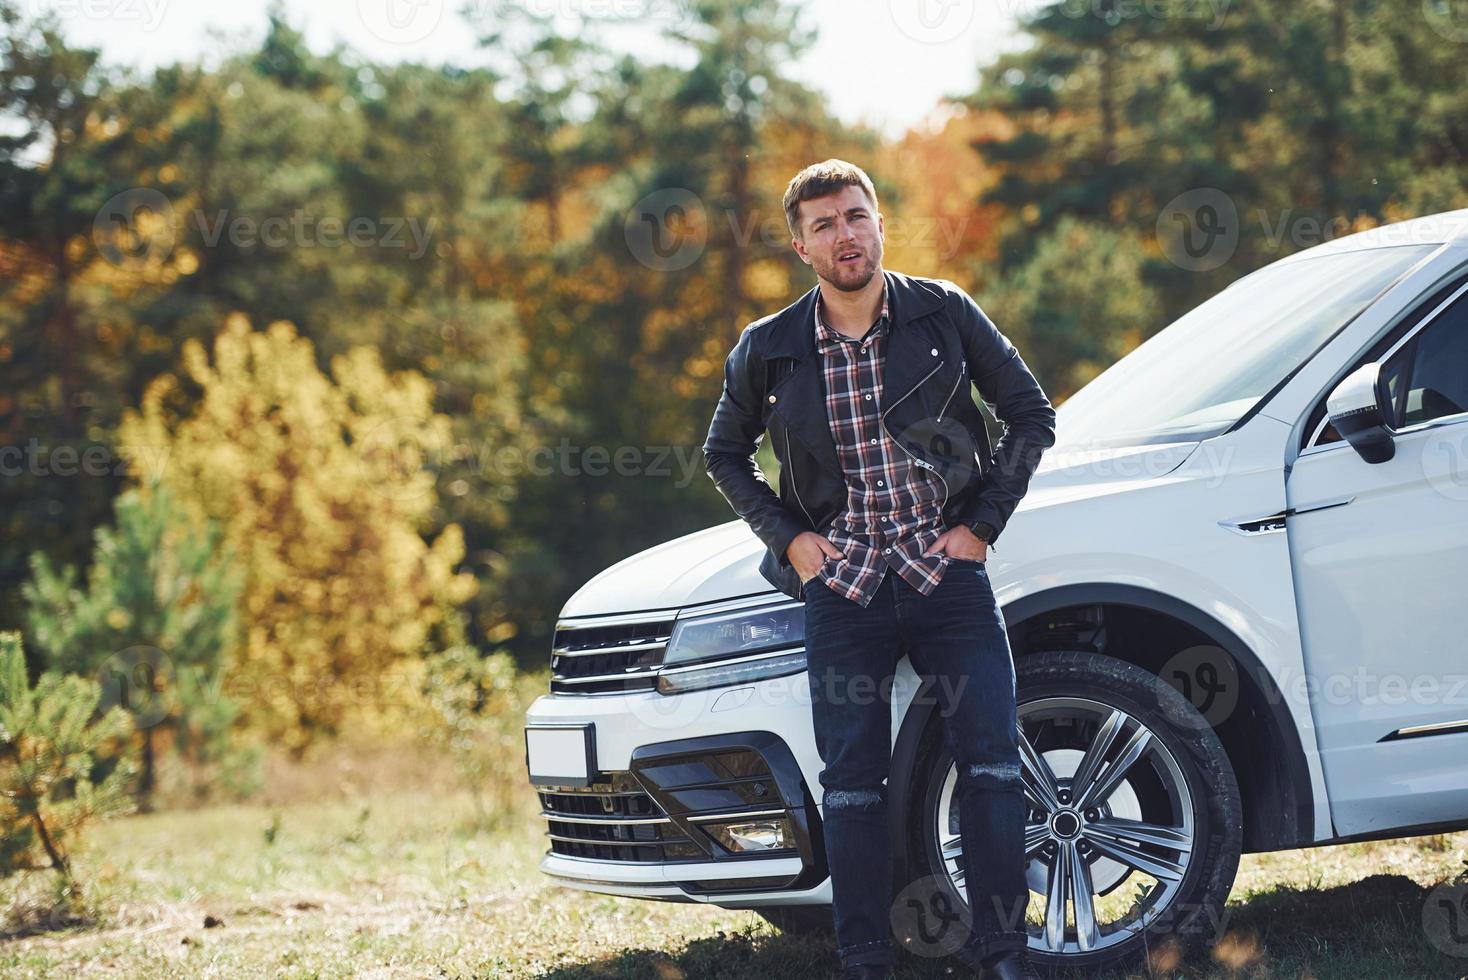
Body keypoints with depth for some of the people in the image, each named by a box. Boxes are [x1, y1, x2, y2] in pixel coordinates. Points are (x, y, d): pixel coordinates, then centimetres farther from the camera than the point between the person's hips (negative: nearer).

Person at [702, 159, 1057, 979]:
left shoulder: (945, 314, 0)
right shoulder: (770, 350, 3)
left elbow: (1032, 416, 6)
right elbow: (725, 454, 17)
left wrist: (982, 523, -2)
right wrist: (787, 536, 3)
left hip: (947, 572, -1)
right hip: (842, 588, 1)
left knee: (993, 761, -6)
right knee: (853, 781, 3)